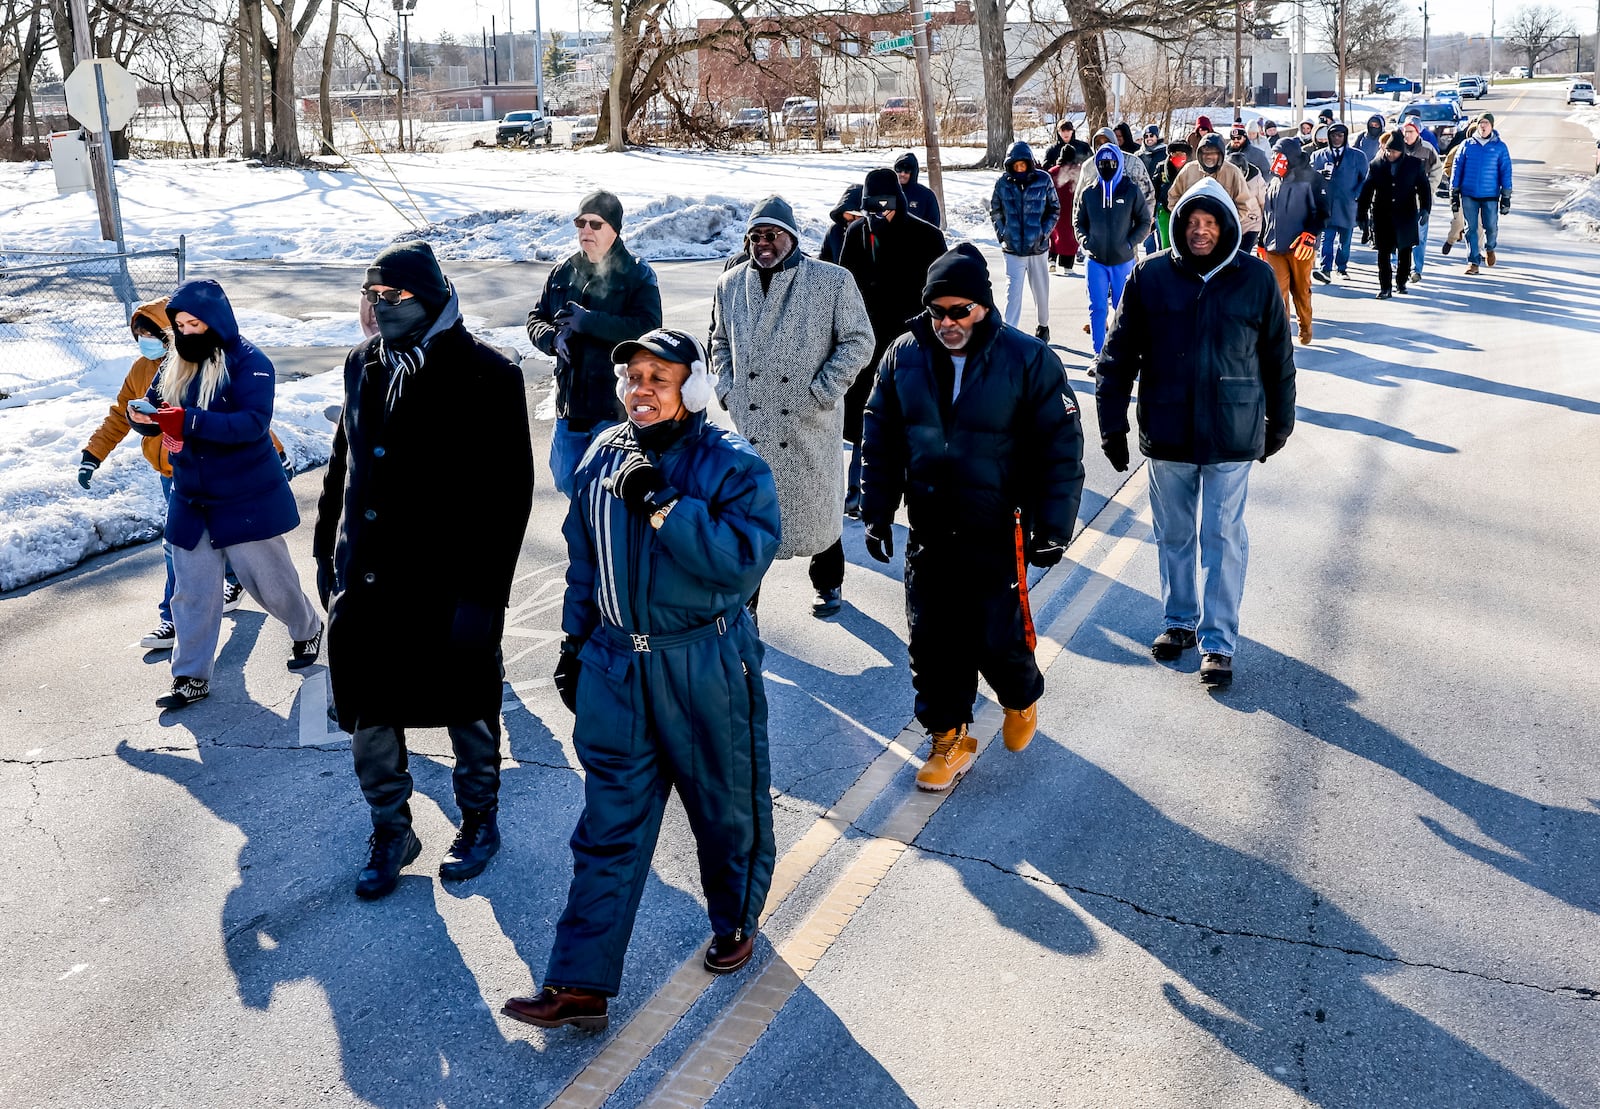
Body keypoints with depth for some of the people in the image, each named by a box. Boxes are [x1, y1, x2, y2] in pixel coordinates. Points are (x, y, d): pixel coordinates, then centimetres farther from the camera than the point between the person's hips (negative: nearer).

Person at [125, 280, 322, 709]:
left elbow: (254, 423, -26)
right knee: (192, 592, 6)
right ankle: (191, 677, 14)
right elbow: (152, 406, 7)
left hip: (246, 500, -5)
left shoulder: (249, 363, -14)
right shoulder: (175, 365, 7)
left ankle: (307, 630, 37)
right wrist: (141, 415, -18)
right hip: (190, 501, 5)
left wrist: (190, 421, -36)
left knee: (269, 580, 9)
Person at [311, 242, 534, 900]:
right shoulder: (365, 365, 6)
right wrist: (327, 549, 15)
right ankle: (390, 833, 34)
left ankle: (479, 820, 37)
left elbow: (509, 493, -16)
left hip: (450, 589, -5)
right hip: (366, 581, 6)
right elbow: (343, 462, 16)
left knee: (468, 717, 14)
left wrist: (483, 591, -18)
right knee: (368, 719, 13)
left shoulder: (486, 376, -15)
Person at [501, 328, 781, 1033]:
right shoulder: (602, 458, 4)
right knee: (609, 824, 6)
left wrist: (662, 505, -28)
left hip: (705, 669, -3)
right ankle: (580, 983, 11)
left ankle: (736, 921, 42)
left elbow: (743, 561, -26)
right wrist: (574, 643, 16)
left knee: (726, 805, 15)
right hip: (616, 664, 4)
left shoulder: (733, 465, -12)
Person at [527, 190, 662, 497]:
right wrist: (554, 337, -11)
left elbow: (648, 328, -20)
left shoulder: (638, 274, -6)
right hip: (570, 401, 6)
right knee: (565, 480, 15)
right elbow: (536, 320, 13)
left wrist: (588, 321, -24)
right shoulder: (563, 273, 9)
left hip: (616, 403, -6)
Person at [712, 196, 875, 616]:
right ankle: (744, 592, 23)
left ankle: (828, 584, 34)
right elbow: (720, 341, 18)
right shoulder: (730, 284, 6)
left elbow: (858, 341, -5)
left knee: (817, 504, 12)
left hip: (809, 424, -3)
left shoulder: (832, 281, -7)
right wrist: (726, 389, 5)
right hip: (748, 422, 3)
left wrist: (822, 393, -12)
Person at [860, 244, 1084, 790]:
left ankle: (1021, 697, 33)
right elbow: (880, 440, 9)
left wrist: (1052, 527, -11)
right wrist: (877, 513, 6)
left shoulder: (1028, 359, -10)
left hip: (997, 534, -3)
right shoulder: (904, 355, 1)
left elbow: (1060, 448, -7)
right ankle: (949, 739, 26)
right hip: (927, 533, 4)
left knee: (996, 638, -1)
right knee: (932, 641, 7)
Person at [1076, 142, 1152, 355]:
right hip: (1096, 261, 1)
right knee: (1097, 308, 1)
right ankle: (1099, 353, 9)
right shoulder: (1089, 193, 3)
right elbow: (1079, 222, 13)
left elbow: (1145, 222, 5)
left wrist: (1130, 243, -8)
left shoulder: (1131, 191, -1)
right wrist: (1085, 242, -4)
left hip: (1123, 260, -1)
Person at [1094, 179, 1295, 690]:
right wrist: (1112, 422, -2)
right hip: (1166, 431, 2)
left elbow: (1278, 357, 6)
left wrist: (1279, 424, 11)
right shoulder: (1150, 277, -2)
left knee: (1223, 537, 2)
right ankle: (1178, 620, 32)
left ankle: (1218, 641, 11)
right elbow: (1118, 354, 1)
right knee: (1173, 534, 13)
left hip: (1231, 433, -1)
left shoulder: (1256, 278, -3)